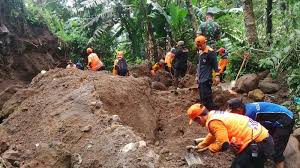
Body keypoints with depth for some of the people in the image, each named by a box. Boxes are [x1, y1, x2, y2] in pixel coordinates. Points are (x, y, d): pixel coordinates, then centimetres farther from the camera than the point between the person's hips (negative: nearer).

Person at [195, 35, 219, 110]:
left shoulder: (210, 52, -12)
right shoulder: (199, 52, 13)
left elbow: (215, 64, -11)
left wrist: (217, 76, -14)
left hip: (206, 79, -8)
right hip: (201, 79, 9)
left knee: (206, 97, -10)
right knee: (202, 97, 14)